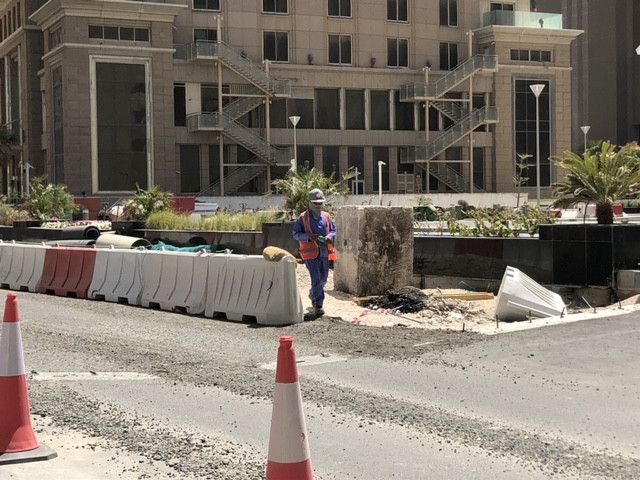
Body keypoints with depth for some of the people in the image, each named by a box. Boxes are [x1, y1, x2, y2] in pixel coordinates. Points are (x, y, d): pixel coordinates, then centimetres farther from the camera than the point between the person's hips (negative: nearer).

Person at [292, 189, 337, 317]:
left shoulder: (326, 217, 10)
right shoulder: (303, 218, -3)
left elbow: (333, 230, 18)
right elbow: (296, 234, -2)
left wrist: (330, 236, -5)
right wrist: (308, 237, -19)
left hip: (324, 252, 5)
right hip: (311, 254, -5)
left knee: (323, 278, 16)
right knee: (316, 279, -11)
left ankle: (313, 294, 45)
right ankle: (318, 306, -9)